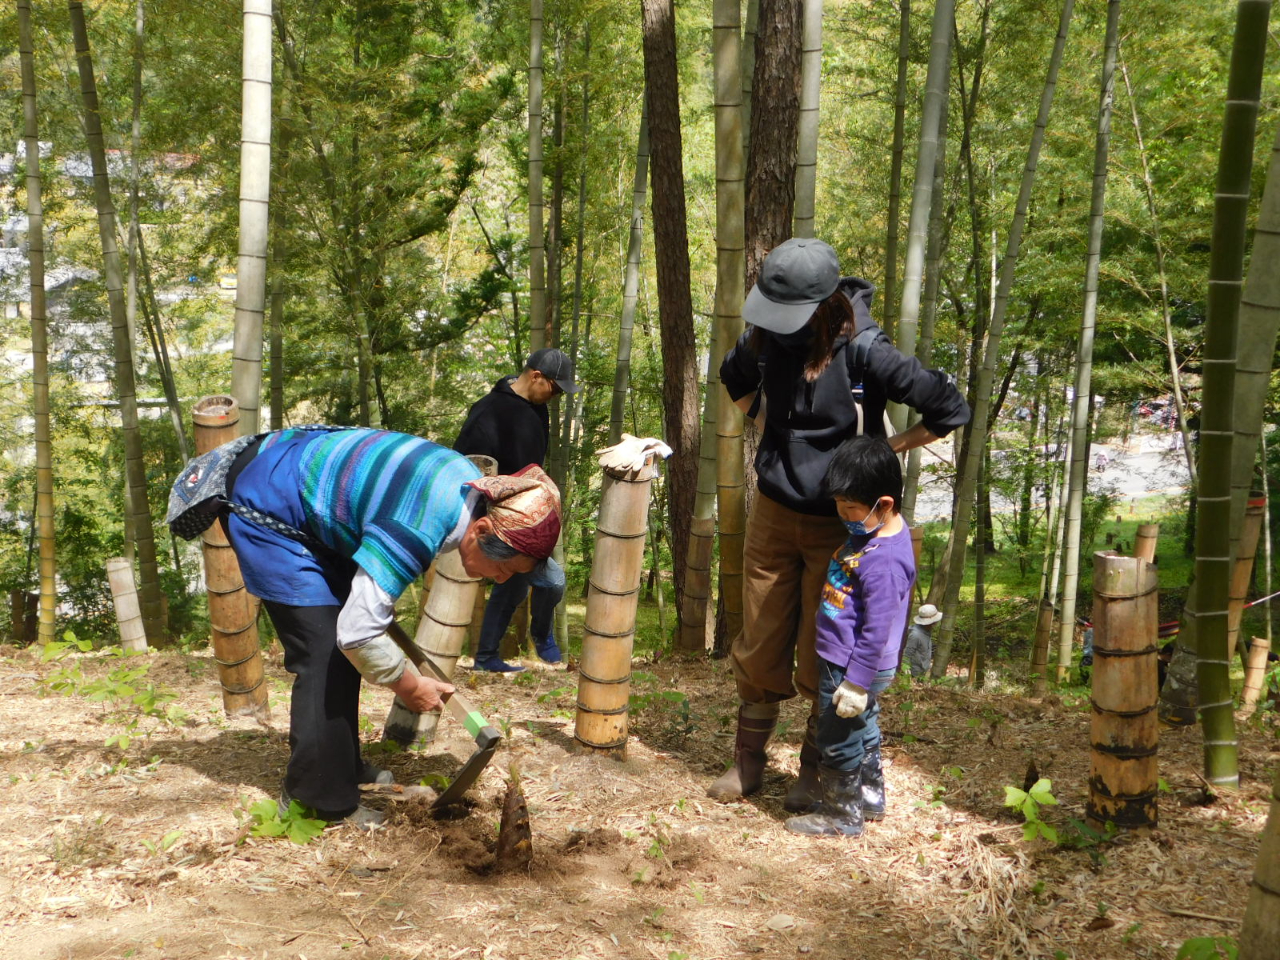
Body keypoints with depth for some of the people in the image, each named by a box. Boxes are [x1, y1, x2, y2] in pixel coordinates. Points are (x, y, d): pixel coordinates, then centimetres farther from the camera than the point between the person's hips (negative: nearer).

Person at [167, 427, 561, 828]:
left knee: (342, 651, 13)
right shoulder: (417, 529, -36)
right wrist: (409, 686, -14)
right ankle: (319, 801, 2)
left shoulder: (473, 485, -9)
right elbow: (358, 633, -31)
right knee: (325, 654, -10)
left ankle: (342, 769, 28)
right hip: (264, 508, -9)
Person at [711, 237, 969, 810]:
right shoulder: (766, 339, -5)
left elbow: (950, 411, -17)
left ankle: (816, 772, 24)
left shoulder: (863, 352, -21)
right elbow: (734, 379, 21)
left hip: (838, 525, -5)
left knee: (822, 660, 5)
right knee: (759, 649, 12)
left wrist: (883, 450, -11)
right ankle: (747, 763, 28)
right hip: (773, 515, 5)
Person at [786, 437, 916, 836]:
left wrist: (856, 683, -21)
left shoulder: (884, 562, -31)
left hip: (851, 669, -10)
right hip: (844, 662, 10)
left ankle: (841, 815, 23)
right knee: (863, 731, 25)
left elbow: (876, 631, -27)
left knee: (839, 742, 6)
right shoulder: (875, 531, 0)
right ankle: (869, 798, 43)